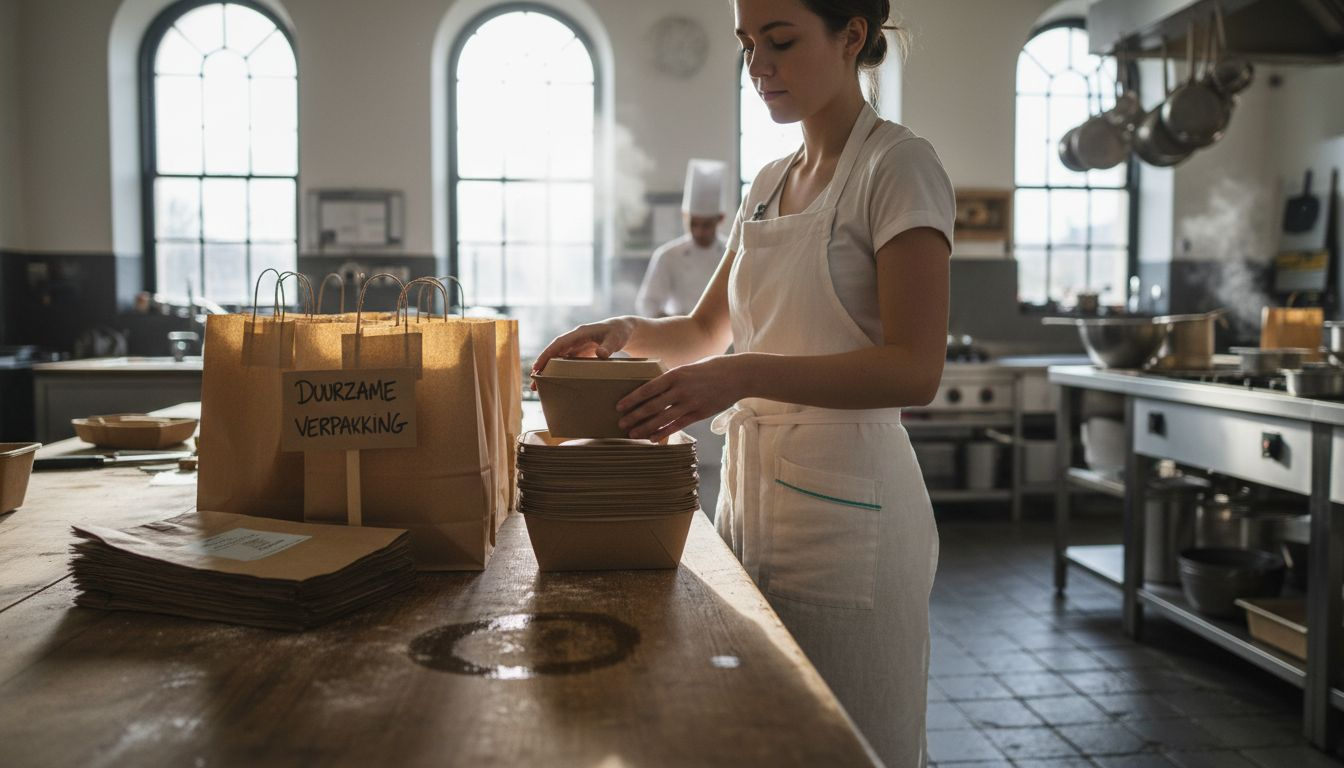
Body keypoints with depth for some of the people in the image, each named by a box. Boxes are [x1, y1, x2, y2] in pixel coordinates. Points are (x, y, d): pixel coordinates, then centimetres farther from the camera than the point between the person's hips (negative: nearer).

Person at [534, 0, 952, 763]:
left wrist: (746, 375, -29)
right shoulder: (770, 183, 13)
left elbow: (914, 369, -18)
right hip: (750, 490, 7)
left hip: (846, 503, -7)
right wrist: (627, 332, 0)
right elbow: (707, 331, 20)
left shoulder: (898, 166, -9)